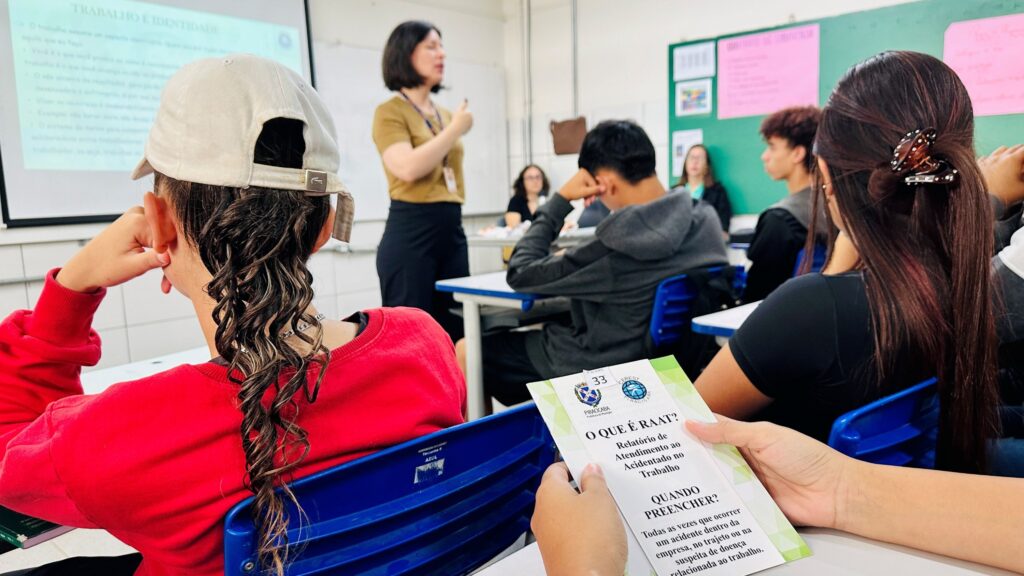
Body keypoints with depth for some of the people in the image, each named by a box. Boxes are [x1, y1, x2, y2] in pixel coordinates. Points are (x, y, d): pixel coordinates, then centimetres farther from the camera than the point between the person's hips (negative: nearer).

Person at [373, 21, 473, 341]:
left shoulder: (446, 114, 15)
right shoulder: (390, 112, -4)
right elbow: (408, 168, -20)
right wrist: (455, 129, -10)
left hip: (452, 230, 7)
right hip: (410, 233, -7)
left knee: (455, 334, 9)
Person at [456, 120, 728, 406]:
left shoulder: (618, 246, -31)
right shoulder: (707, 219, -10)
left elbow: (520, 274, -19)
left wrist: (560, 199, -14)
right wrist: (576, 258, 6)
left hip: (603, 369, -7)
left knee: (466, 352, 8)